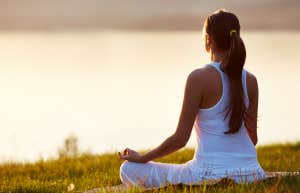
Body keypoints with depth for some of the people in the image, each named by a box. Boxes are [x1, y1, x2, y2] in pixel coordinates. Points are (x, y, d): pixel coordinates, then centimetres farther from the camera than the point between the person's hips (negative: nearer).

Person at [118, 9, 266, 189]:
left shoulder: (199, 78, -13)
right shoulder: (250, 81, 3)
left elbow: (180, 138, -11)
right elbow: (253, 137, 9)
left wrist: (141, 158, 4)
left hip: (211, 175, -7)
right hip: (249, 173, 7)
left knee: (129, 170, 7)